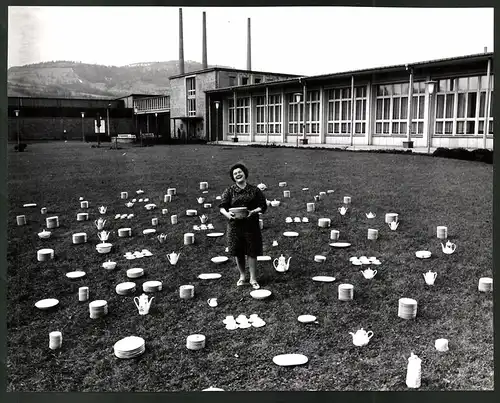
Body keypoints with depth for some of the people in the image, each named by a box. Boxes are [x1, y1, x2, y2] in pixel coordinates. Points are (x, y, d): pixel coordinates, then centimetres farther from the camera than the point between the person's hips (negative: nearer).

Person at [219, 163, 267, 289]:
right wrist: (227, 214, -22)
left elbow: (263, 206, 1)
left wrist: (254, 211, -18)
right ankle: (242, 276, 29)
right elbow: (222, 207, -1)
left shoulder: (254, 190, 0)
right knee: (238, 252, 10)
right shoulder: (229, 191, 2)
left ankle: (253, 279, 15)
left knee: (252, 252, 3)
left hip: (251, 225, -1)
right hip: (234, 225, 1)